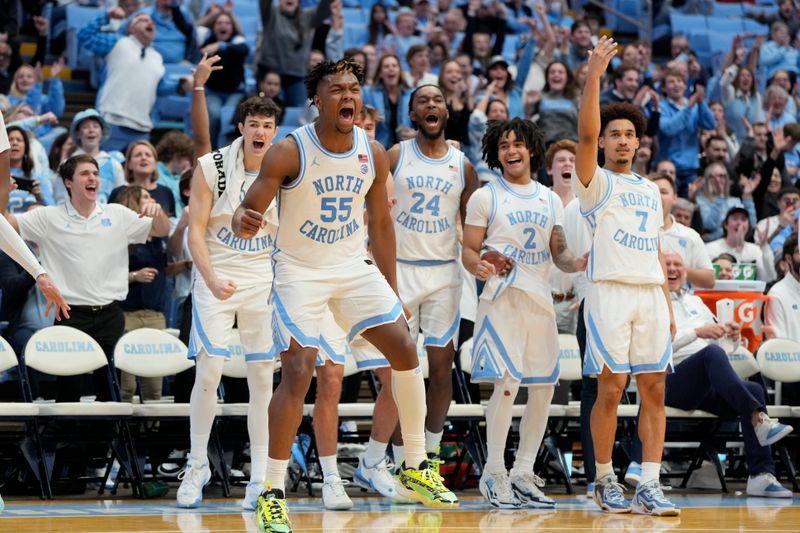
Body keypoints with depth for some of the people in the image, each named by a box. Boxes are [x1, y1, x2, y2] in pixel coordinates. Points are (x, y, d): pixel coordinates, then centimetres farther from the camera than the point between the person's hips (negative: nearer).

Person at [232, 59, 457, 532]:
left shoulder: (374, 154, -3)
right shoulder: (289, 152, -18)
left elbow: (381, 224, 8)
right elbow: (249, 211, -17)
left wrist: (393, 293, 9)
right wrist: (244, 223, -43)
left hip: (355, 267, 5)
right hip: (300, 271, -5)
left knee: (405, 351, -2)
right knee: (298, 374, -14)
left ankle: (415, 470, 14)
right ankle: (273, 494, -4)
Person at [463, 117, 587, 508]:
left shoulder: (550, 200, 16)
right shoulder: (485, 197, 4)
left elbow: (559, 254, 14)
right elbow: (468, 250, 1)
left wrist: (576, 263, -9)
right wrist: (479, 265, -22)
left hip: (540, 300, 5)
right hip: (503, 298, -5)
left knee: (544, 388, 4)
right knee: (507, 384, -15)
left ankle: (523, 472, 14)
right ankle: (493, 473, -6)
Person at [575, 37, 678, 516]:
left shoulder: (650, 190, 21)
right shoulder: (596, 183, 4)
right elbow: (586, 133, -14)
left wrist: (668, 304, 15)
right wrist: (594, 76, -23)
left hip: (651, 295, 5)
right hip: (610, 291, -5)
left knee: (654, 390, -1)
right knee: (611, 389, -5)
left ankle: (650, 485, -1)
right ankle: (605, 481, 6)